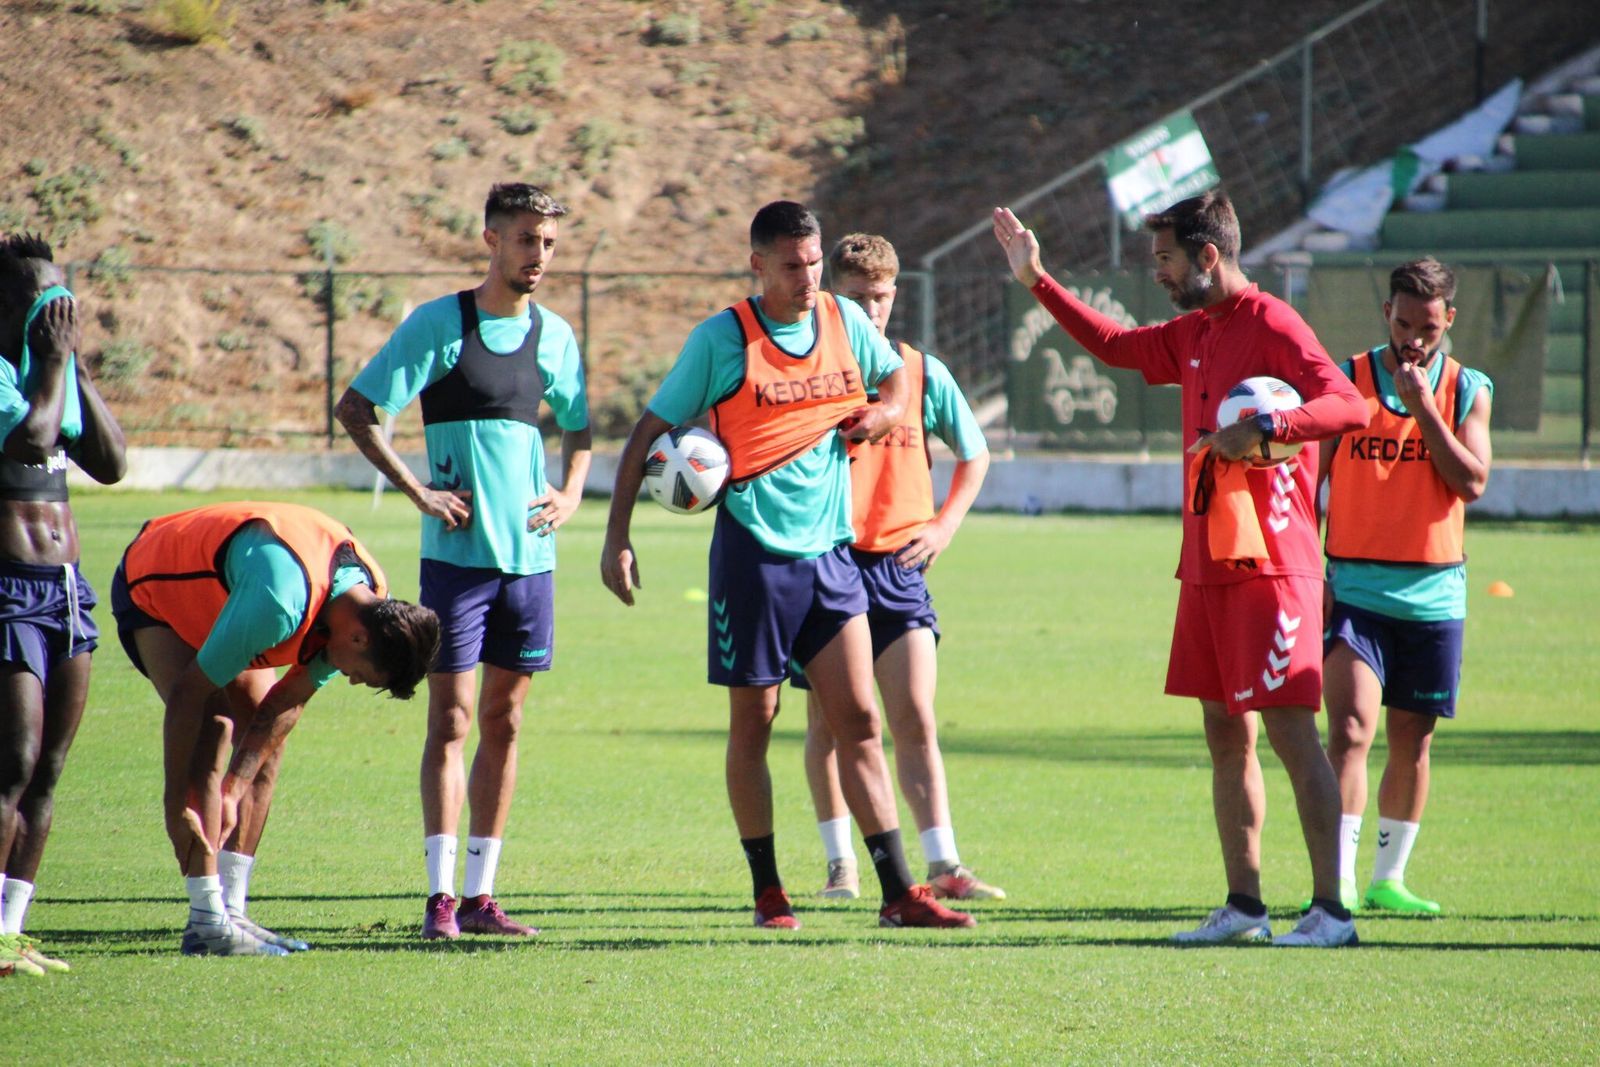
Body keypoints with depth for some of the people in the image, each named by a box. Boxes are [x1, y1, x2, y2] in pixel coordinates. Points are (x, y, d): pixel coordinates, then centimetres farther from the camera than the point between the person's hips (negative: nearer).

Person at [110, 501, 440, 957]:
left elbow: (289, 701, -10)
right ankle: (206, 923, -22)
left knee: (267, 742, -2)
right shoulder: (279, 605, -43)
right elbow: (188, 692, -35)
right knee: (209, 732, -22)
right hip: (148, 590, -8)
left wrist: (232, 790, -16)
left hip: (213, 598, 8)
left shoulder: (372, 605, -17)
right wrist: (176, 803, -28)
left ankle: (230, 913, 2)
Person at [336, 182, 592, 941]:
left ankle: (480, 893, 12)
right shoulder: (440, 323, -6)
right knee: (452, 720, -5)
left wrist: (572, 494, 6)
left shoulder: (553, 335, 9)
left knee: (503, 723, 7)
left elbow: (577, 425, 24)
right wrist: (417, 492, -12)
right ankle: (441, 894, -4)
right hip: (457, 553, -5)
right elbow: (355, 409, -6)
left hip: (530, 556, 5)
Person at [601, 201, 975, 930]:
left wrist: (881, 414, 3)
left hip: (830, 550, 3)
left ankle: (899, 892, -2)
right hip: (754, 551, -3)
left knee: (858, 720, -1)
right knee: (753, 724, 3)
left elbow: (894, 377, 27)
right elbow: (650, 432, -1)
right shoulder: (721, 340, -6)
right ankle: (767, 892, 13)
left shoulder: (845, 322, 6)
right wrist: (617, 536, -6)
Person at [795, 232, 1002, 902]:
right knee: (826, 721, 6)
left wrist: (945, 524, 6)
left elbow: (974, 455, 18)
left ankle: (944, 866, -8)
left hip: (898, 565, 0)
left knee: (915, 720, -6)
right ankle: (841, 866, 17)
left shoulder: (923, 374, 4)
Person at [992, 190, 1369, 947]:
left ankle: (1329, 909, -11)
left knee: (1289, 730, -11)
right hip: (1208, 566, 9)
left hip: (1268, 565, -9)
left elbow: (1349, 406, -23)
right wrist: (1036, 281, 30)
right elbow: (1114, 345, 32)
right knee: (1226, 734, 10)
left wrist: (1264, 427, -34)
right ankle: (1243, 905, 15)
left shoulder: (1271, 326, -12)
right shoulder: (1194, 335, 15)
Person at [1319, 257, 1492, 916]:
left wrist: (1424, 407, -13)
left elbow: (1472, 482, -8)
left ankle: (1388, 879, 21)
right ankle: (1339, 880, -18)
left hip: (1433, 592, 2)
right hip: (1355, 588, -2)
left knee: (1412, 740, 9)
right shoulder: (1346, 381, 1)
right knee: (1351, 730, -16)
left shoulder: (1467, 391, 5)